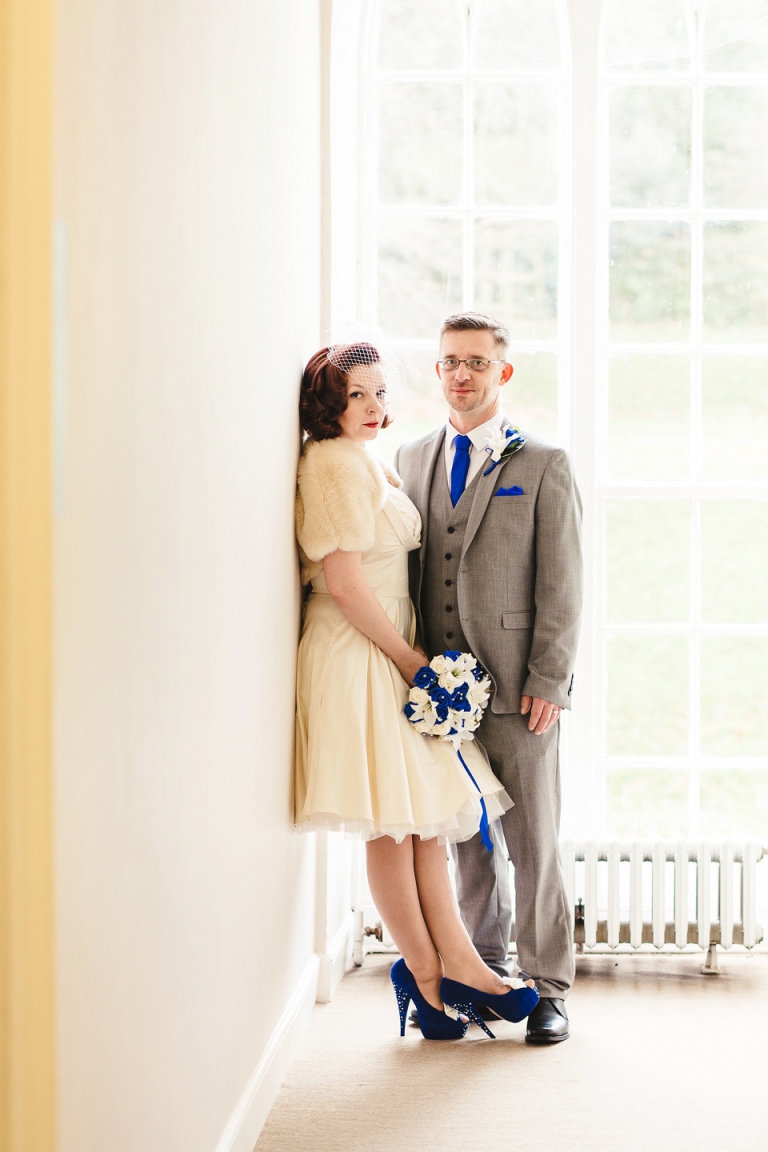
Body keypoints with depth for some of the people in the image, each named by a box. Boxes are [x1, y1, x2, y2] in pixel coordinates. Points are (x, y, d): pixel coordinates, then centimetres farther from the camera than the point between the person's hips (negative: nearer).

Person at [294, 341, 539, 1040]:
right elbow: (344, 584, -19)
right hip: (359, 658, -10)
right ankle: (431, 972, 6)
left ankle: (453, 963, 10)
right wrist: (413, 661, -13)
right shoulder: (337, 463, -13)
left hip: (391, 654, 10)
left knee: (425, 816, 8)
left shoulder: (368, 464, 17)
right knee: (396, 823, -2)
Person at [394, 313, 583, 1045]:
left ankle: (547, 986, 10)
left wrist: (548, 681, -9)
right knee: (464, 835, 10)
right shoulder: (410, 461, 13)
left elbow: (561, 586, -2)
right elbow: (402, 569, 14)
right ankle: (485, 968, 22)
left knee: (532, 839, 0)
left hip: (516, 686, -3)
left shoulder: (544, 468, 1)